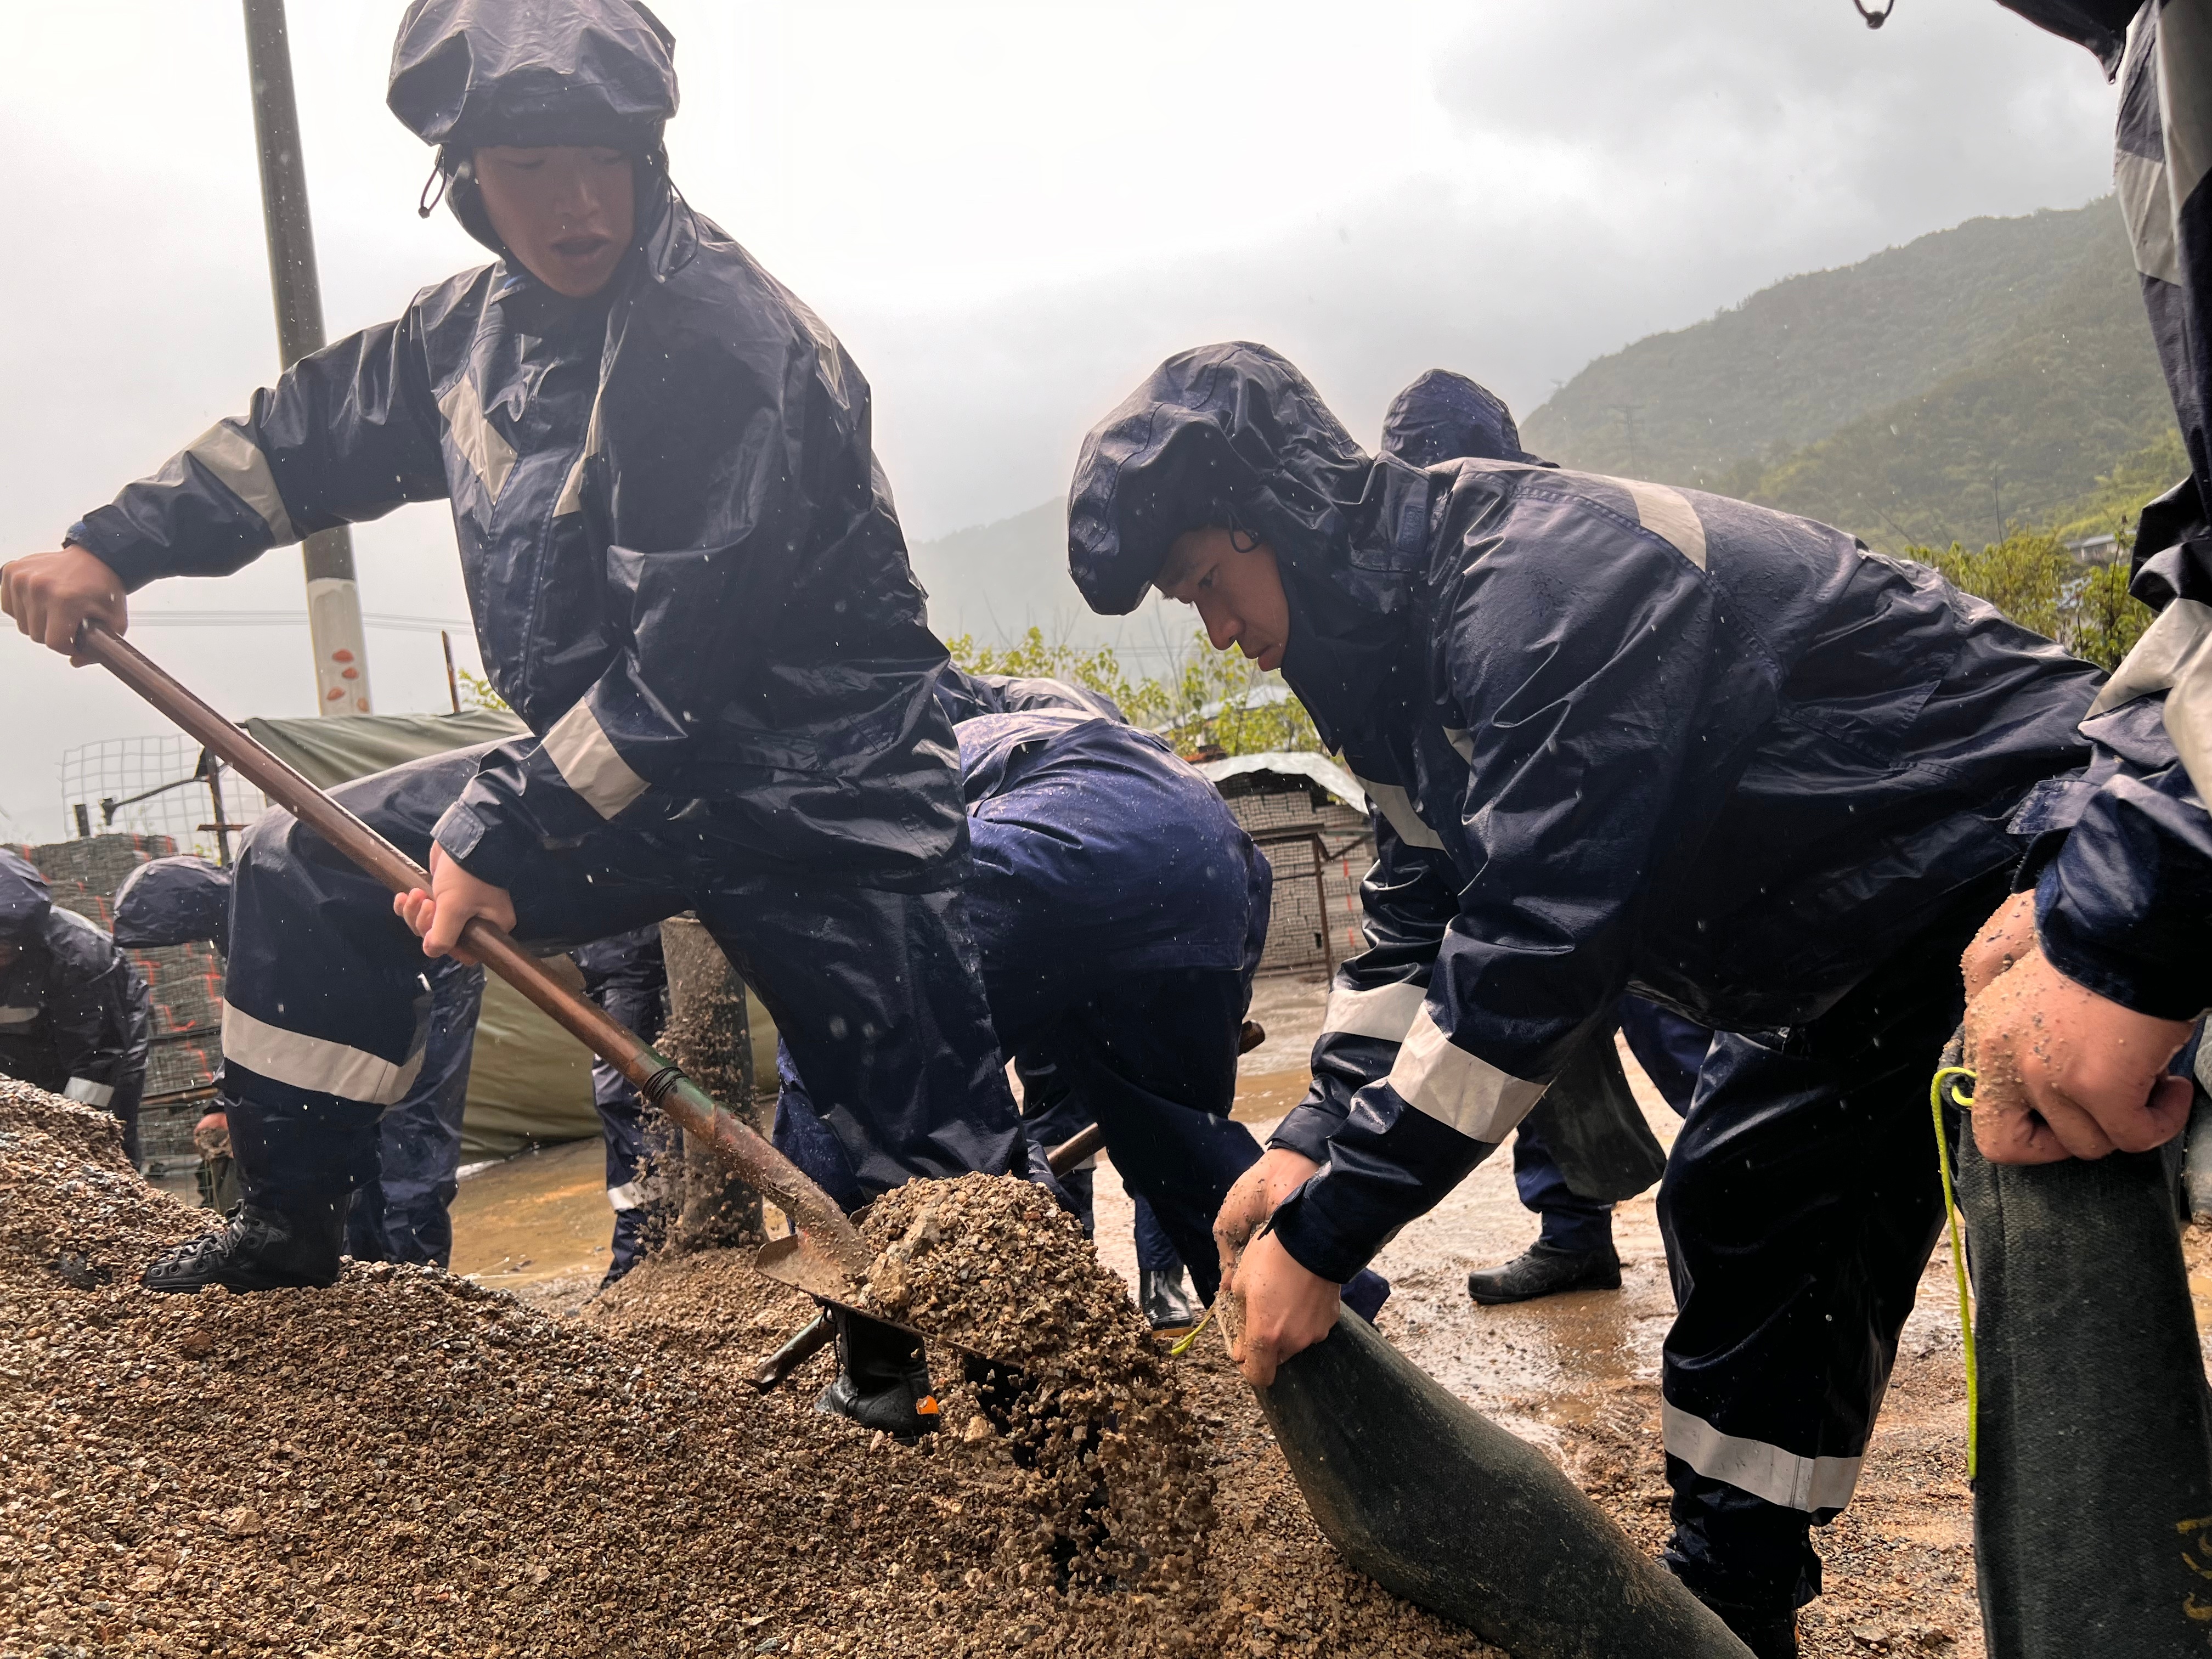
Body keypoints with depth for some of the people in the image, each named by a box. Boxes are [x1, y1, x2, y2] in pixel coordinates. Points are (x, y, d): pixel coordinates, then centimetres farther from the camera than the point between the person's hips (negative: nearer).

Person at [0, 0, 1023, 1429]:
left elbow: (684, 663, -26)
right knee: (311, 873, 13)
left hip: (816, 787, -8)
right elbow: (303, 437, 18)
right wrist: (115, 546, 9)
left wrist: (507, 839, -20)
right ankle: (292, 1223, 29)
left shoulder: (732, 349, -24)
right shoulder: (481, 326, 4)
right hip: (614, 765, 8)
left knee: (944, 1165, -9)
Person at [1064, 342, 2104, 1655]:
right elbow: (1425, 915, 3)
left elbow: (1535, 945, -34)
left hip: (2010, 872, -9)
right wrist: (1318, 1140, -10)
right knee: (1737, 1204, 12)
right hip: (1865, 939, 10)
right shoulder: (1413, 619, 1)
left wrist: (1325, 1232, -29)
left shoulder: (1543, 582, -31)